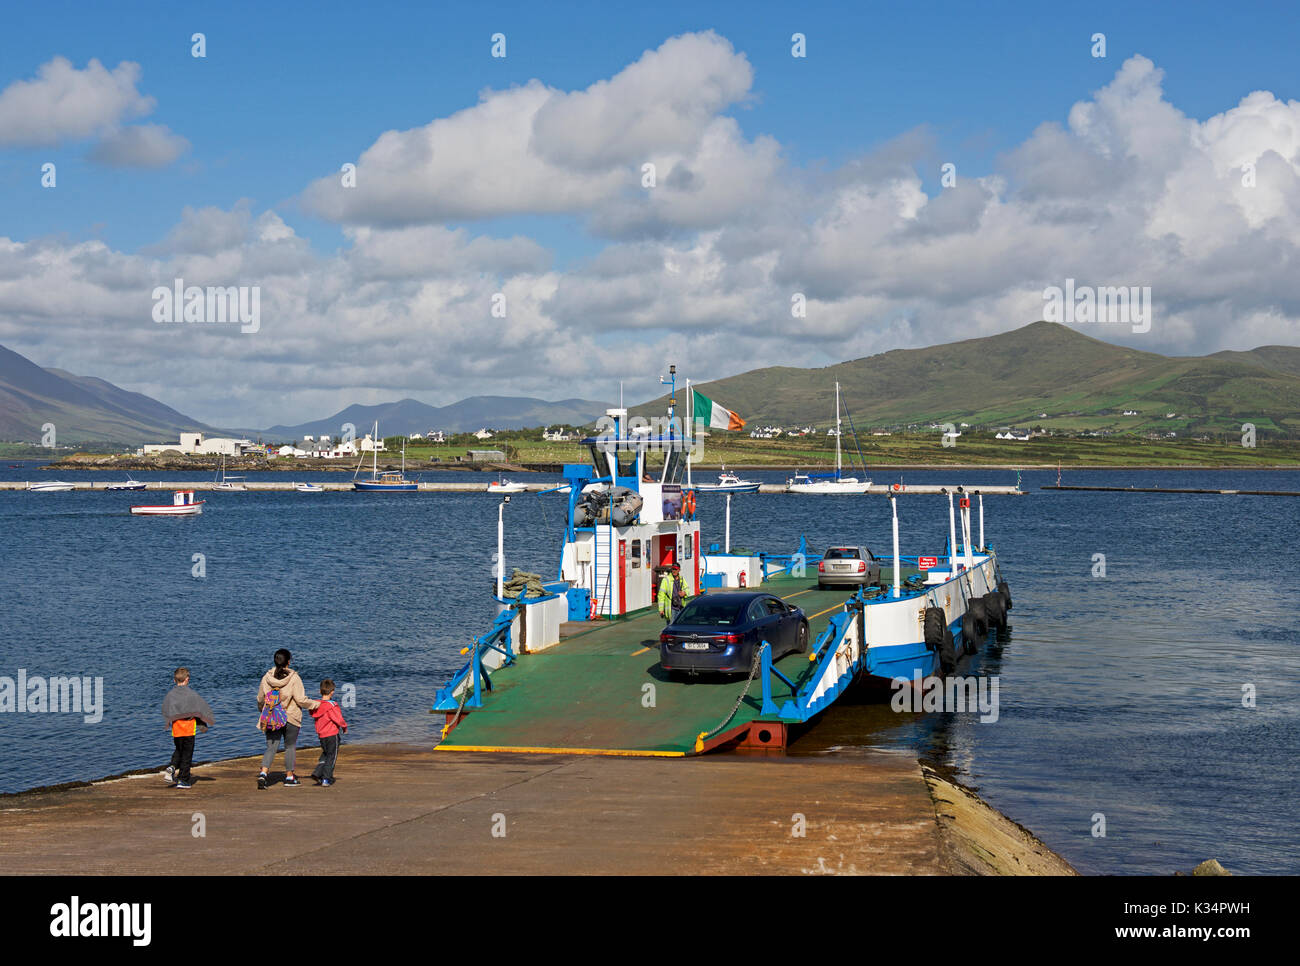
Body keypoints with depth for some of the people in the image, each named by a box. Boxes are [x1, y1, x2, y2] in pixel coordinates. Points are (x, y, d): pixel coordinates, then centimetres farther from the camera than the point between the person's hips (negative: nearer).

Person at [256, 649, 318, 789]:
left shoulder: (267, 677, 0)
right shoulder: (293, 678, -12)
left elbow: (260, 700, 9)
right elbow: (301, 700, -13)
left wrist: (263, 711, 29)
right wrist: (316, 704, 2)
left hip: (272, 718, 3)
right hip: (291, 718, -3)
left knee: (271, 747, 5)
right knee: (290, 747, 11)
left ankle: (263, 773, -14)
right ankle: (289, 777, 18)